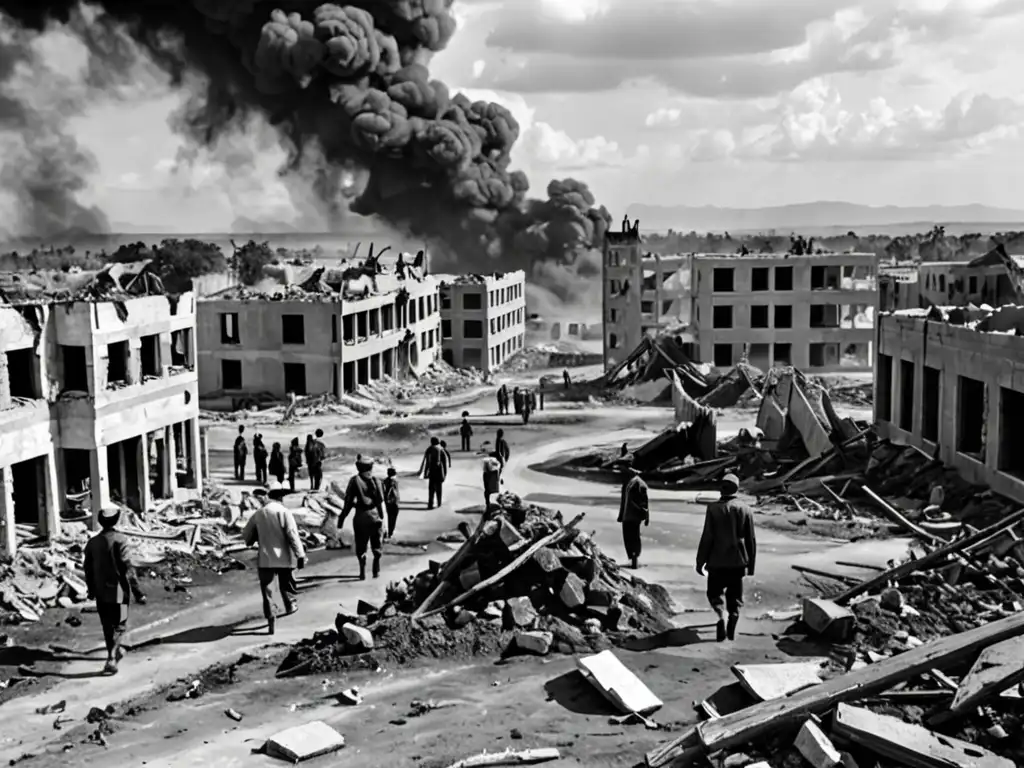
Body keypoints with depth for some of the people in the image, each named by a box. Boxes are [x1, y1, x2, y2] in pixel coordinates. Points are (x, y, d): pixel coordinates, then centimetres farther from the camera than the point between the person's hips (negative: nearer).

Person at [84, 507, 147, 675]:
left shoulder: (93, 542, 2)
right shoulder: (120, 540, -15)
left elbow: (88, 568, 9)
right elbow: (128, 568, -18)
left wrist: (91, 590, 23)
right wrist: (138, 593, -14)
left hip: (100, 591, 5)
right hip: (118, 591, -5)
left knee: (107, 625, 20)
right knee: (119, 626, 5)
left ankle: (115, 652, 37)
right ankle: (111, 659, -9)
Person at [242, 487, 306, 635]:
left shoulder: (257, 514, 2)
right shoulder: (284, 511, -8)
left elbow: (246, 536, 10)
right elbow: (293, 535, -15)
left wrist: (253, 541, 33)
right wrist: (300, 555, -13)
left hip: (265, 559, 1)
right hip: (284, 557, -1)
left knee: (267, 590, 2)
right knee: (287, 584, 21)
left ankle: (271, 618, -9)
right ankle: (292, 605, 41)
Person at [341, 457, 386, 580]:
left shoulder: (355, 481, -3)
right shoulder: (375, 481, 0)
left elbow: (348, 501, -5)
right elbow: (380, 501, -5)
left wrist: (342, 518, 1)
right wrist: (382, 518, 1)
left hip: (360, 517, -1)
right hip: (375, 516, 1)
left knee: (361, 547, 8)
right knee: (376, 546, 15)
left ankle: (363, 572, 0)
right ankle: (376, 570, 17)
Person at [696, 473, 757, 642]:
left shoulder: (713, 508, -11)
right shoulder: (745, 510, -2)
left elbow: (707, 537, -11)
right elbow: (751, 539, 2)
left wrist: (700, 561, -3)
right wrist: (750, 564, 12)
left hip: (717, 561, -2)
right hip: (738, 561, 2)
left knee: (714, 591, 12)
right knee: (735, 595, 15)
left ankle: (721, 616, -14)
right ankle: (732, 629, 7)